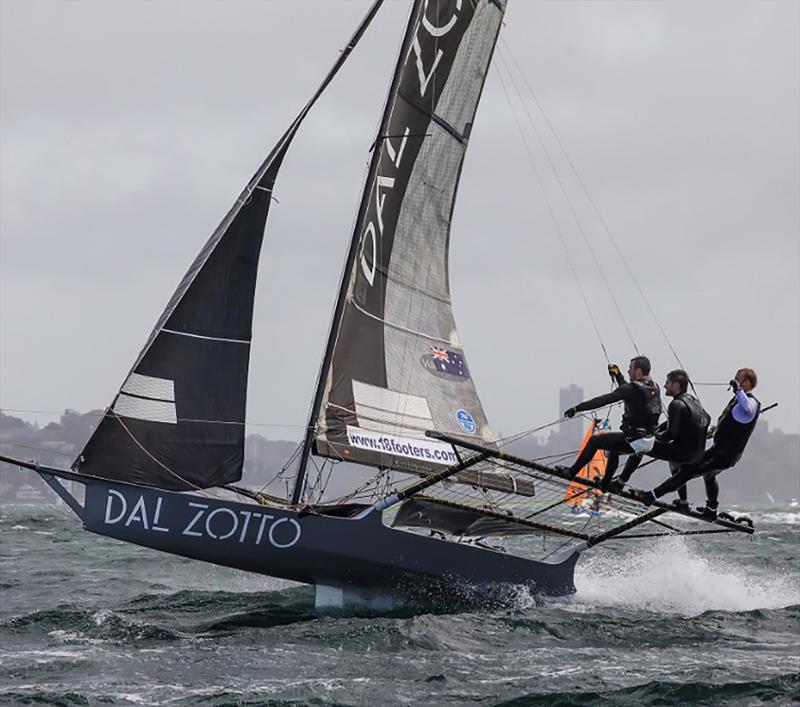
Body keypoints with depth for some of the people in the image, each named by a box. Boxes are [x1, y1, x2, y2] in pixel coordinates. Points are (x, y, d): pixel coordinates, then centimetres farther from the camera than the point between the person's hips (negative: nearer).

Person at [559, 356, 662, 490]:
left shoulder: (632, 389, -19)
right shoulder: (654, 388, 5)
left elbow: (603, 400, -18)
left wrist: (577, 409, -15)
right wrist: (617, 374, 29)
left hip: (634, 441, -8)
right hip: (649, 441, 8)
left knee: (595, 440, 5)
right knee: (613, 447, 34)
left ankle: (571, 472, 14)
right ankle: (605, 484, 43)